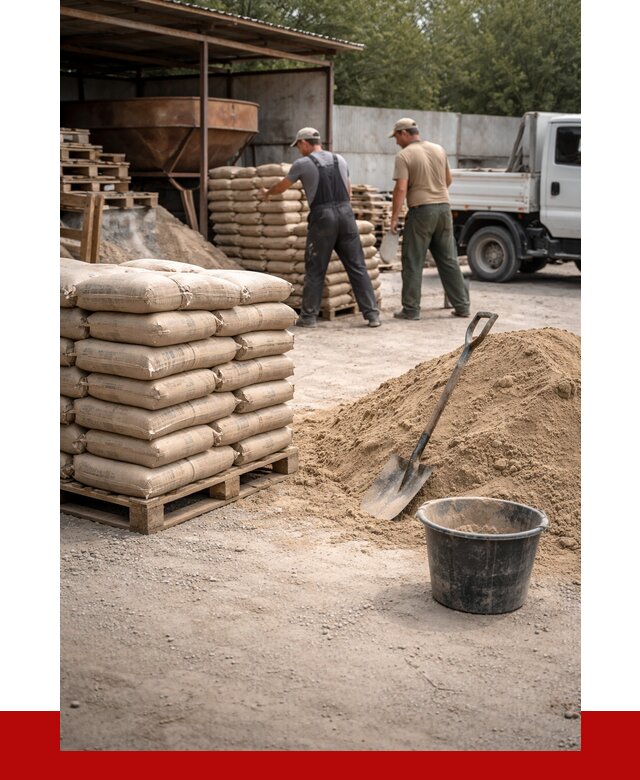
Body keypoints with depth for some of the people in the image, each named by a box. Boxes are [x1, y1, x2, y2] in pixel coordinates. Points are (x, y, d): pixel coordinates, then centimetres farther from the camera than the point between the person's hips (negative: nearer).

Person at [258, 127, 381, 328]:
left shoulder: (303, 163, 3)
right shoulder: (340, 160, 16)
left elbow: (281, 187, 18)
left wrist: (266, 193, 38)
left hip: (322, 217, -4)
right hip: (346, 214, 4)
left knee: (315, 270, 5)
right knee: (357, 266, 4)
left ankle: (308, 316, 10)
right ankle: (372, 314, 2)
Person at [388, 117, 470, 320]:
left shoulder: (404, 155, -8)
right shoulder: (439, 149, 11)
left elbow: (401, 189, -16)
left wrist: (394, 218, -13)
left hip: (421, 210, -6)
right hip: (444, 207, 6)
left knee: (413, 263, 2)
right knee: (449, 260, 12)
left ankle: (411, 309, 3)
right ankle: (462, 306, 14)